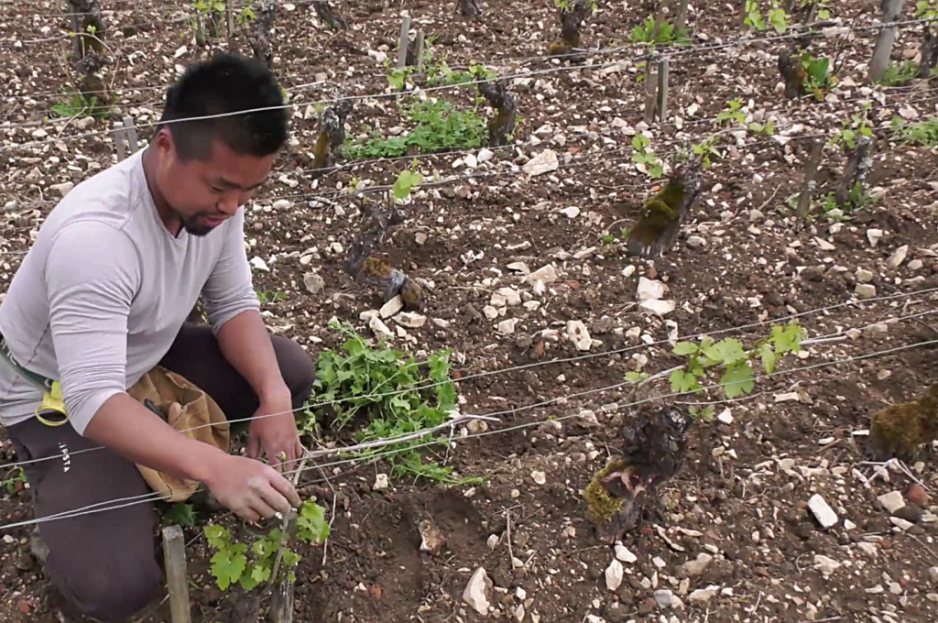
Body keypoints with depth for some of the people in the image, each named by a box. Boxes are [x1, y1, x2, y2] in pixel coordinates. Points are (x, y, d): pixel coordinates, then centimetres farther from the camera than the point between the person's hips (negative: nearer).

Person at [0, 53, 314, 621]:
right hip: (56, 398, -7)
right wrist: (216, 468, -53)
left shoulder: (213, 197, -16)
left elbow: (235, 306, -7)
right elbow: (93, 400, -43)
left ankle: (162, 465, 9)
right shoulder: (95, 235, -39)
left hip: (146, 357, 7)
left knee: (293, 373, -6)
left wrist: (273, 397, -24)